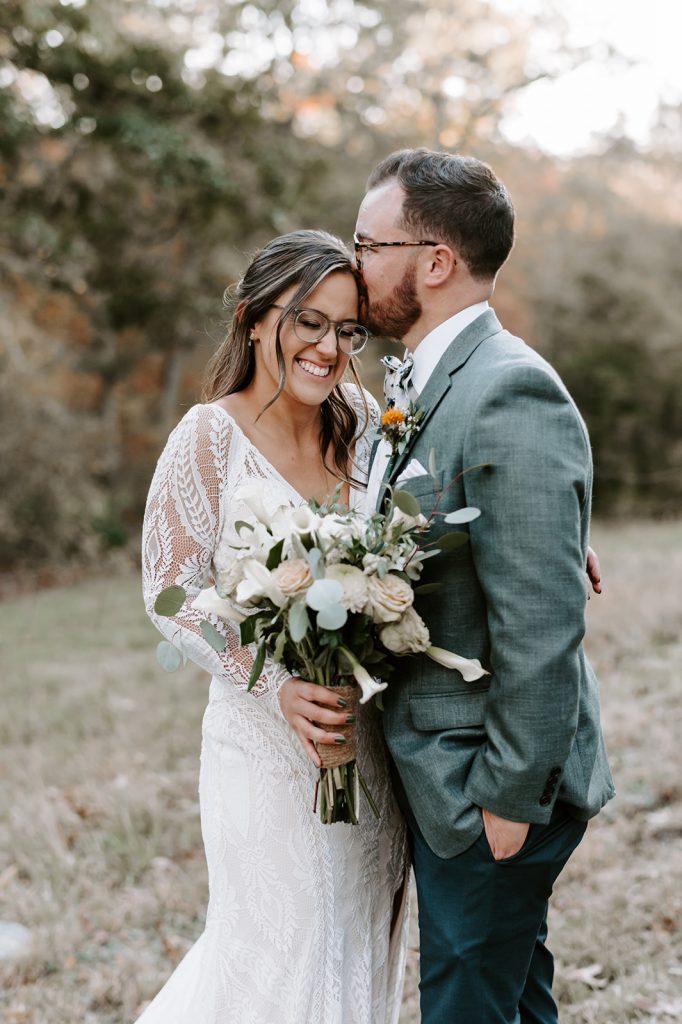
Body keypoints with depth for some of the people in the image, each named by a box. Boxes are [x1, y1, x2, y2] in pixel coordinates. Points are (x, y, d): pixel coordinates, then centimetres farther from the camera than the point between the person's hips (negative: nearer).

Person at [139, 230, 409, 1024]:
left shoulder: (364, 419, 0)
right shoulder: (210, 437, -13)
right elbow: (171, 592, -12)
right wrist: (279, 690, -23)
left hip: (372, 738, 5)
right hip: (270, 742, -5)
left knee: (362, 946, 18)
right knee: (287, 953, 6)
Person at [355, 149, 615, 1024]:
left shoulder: (510, 395, -22)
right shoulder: (420, 382, 10)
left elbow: (541, 623, -25)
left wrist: (511, 796, -20)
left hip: (485, 784, -9)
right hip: (437, 766, 9)